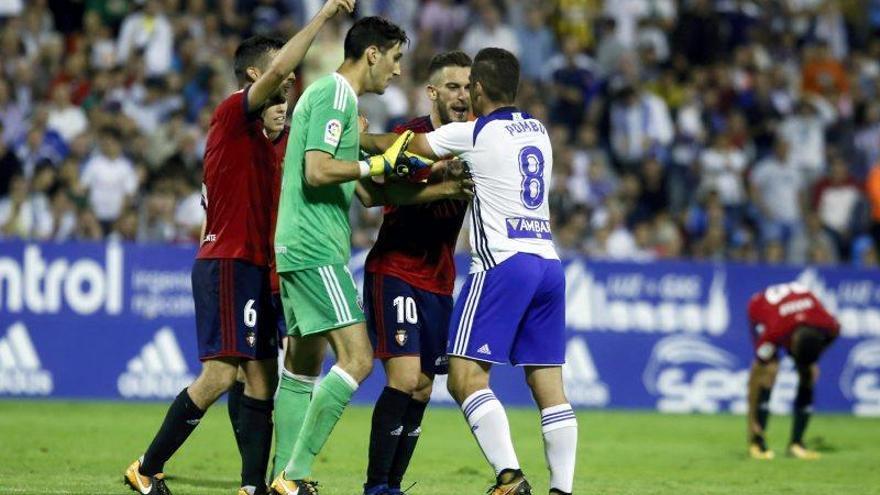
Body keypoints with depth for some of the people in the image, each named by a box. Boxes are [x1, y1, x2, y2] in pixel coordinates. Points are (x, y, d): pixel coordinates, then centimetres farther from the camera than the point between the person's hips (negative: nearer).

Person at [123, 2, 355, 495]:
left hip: (250, 266, 10)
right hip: (228, 264, -10)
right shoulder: (234, 111, -8)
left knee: (263, 377, 4)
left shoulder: (258, 135, 20)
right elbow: (279, 70, -23)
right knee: (220, 375, -14)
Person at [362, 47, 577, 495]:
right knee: (548, 384, 5)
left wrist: (358, 138, 25)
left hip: (504, 262, -7)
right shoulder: (537, 132, 15)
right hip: (548, 261, 7)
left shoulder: (473, 134, -2)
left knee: (466, 376, -7)